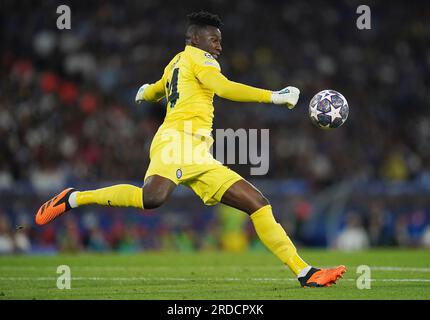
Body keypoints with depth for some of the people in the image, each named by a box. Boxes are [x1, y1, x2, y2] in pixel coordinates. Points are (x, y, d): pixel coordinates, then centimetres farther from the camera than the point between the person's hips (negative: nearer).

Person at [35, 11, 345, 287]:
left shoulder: (175, 63, 30)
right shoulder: (197, 57, 4)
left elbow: (150, 92, 49)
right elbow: (225, 88, -13)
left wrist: (145, 93, 75)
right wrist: (274, 96, -12)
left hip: (200, 160, 10)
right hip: (179, 140, -10)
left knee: (258, 203, 1)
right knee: (153, 197, -37)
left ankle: (305, 273, -4)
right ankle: (73, 199, -16)